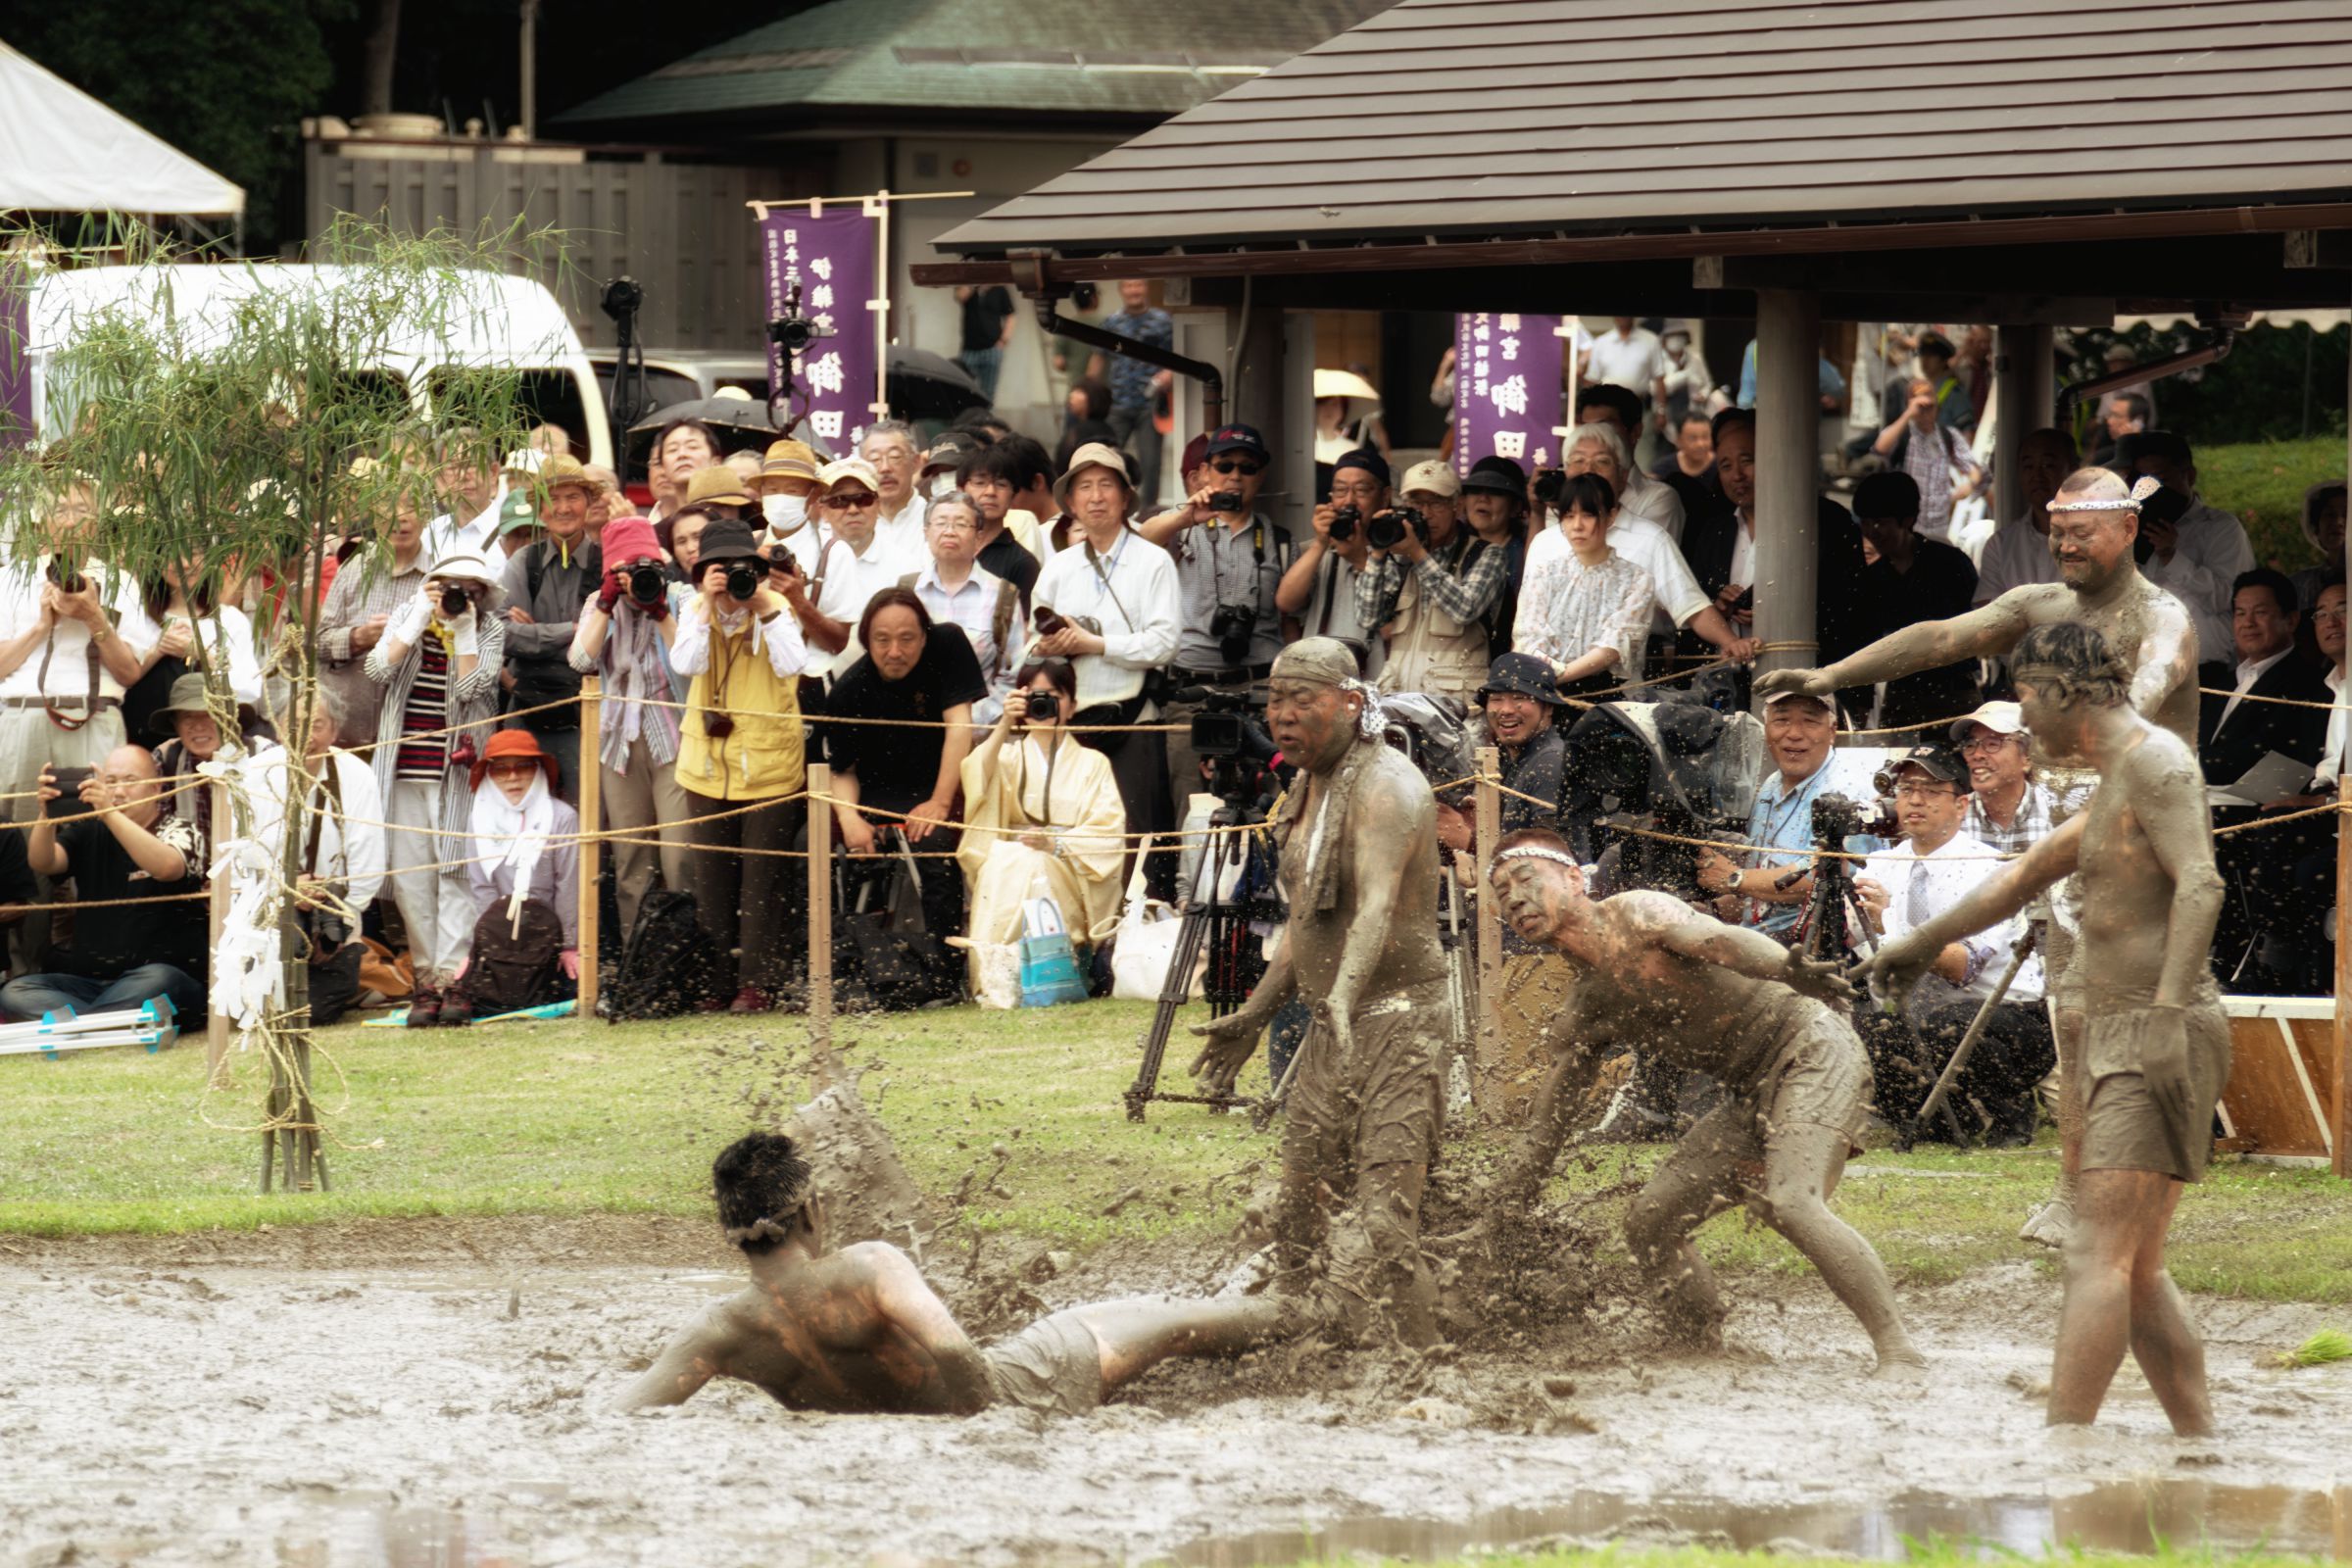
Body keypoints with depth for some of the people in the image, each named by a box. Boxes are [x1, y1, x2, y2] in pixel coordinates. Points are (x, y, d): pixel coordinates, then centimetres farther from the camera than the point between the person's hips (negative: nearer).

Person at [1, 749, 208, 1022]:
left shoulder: (179, 830, 1)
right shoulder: (89, 831, 13)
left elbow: (167, 867, -23)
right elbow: (42, 864, -3)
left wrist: (110, 813, -33)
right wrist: (46, 813, -23)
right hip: (89, 977, 4)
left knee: (157, 980, -39)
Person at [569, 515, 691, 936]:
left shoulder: (680, 598, 3)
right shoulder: (600, 606, 12)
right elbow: (581, 659, -3)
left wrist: (661, 612, -15)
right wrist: (608, 602, -6)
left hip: (673, 739, -3)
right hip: (620, 741, 3)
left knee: (680, 853, -13)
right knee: (629, 858, 4)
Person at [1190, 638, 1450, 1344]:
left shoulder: (1384, 785, -15)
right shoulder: (1306, 792, 15)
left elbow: (1376, 906, -30)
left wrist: (1343, 996, -45)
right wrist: (1253, 1016, 30)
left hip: (1397, 1016, -10)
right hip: (1333, 1028, 10)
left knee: (1378, 1217, -16)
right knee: (1297, 1211, 8)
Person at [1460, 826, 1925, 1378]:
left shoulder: (1636, 914, -11)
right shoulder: (1580, 1018, 12)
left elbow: (1720, 940, -31)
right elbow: (1544, 1128, 21)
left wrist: (1790, 968, -51)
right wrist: (1498, 1220, 20)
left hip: (1810, 1049, -9)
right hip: (1750, 1094, 9)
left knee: (1793, 1205, -28)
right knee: (1650, 1221, 6)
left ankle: (1898, 1352, -25)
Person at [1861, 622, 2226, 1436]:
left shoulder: (2153, 760, -10)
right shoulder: (2118, 784, 22)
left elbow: (2200, 883, -24)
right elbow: (2028, 873, 37)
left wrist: (2168, 1013, -34)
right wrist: (1927, 939, 48)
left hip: (2160, 1040, -10)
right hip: (2124, 1042, 10)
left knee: (2098, 1254, -16)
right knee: (2133, 1273, 10)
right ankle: (2202, 1446, 9)